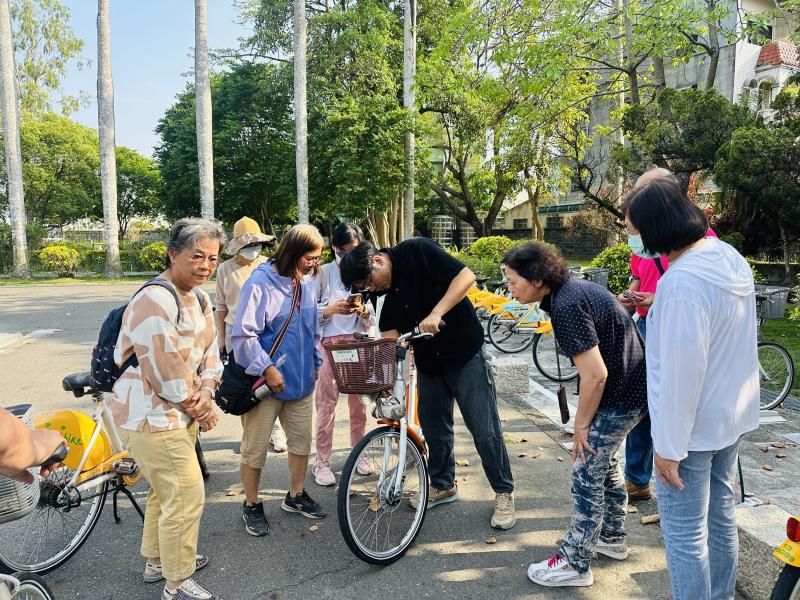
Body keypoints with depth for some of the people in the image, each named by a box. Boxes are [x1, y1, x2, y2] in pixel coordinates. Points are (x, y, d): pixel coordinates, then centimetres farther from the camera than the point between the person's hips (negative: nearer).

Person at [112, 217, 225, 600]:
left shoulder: (199, 298, 7)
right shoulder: (155, 302, -24)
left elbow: (210, 349, 7)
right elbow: (165, 369, -25)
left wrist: (205, 392, -9)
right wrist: (196, 407, -13)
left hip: (181, 412, 10)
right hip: (152, 416, -10)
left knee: (166, 491, 24)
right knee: (186, 496, -4)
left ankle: (157, 562, 44)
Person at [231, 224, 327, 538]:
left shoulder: (307, 281, 5)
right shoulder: (261, 282, -17)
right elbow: (243, 334, -19)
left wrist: (316, 361, 15)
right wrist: (267, 368, -20)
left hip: (301, 380, 7)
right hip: (266, 382, -6)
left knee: (302, 441, 17)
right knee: (255, 449, 7)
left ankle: (295, 495, 38)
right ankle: (252, 505, 28)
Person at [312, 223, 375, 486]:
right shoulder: (323, 273, -1)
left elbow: (370, 323, 8)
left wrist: (363, 311, -14)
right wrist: (330, 310, -19)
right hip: (329, 344, -3)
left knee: (359, 403, 8)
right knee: (326, 404, -2)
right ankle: (322, 461, 10)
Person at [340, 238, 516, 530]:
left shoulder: (416, 251, -18)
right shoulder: (385, 290, 1)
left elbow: (465, 276, -24)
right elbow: (391, 331, 4)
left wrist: (436, 313, -32)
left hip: (464, 354, -6)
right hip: (428, 361, 6)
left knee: (485, 429, -1)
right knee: (434, 427, 13)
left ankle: (504, 493, 16)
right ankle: (443, 485, 34)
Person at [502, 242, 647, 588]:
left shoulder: (567, 307, -27)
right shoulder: (570, 288, 4)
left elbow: (595, 375, -29)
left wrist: (581, 424, -15)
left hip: (619, 396, -10)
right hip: (631, 386, 10)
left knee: (587, 472, -1)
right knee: (604, 461, 23)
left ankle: (575, 564, 13)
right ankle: (612, 538, 41)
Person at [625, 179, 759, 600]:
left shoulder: (683, 282, -28)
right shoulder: (731, 257, 1)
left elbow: (680, 373, -27)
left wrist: (669, 446, -19)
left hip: (693, 424, -9)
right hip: (733, 416, 9)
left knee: (684, 533, 6)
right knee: (720, 516, 23)